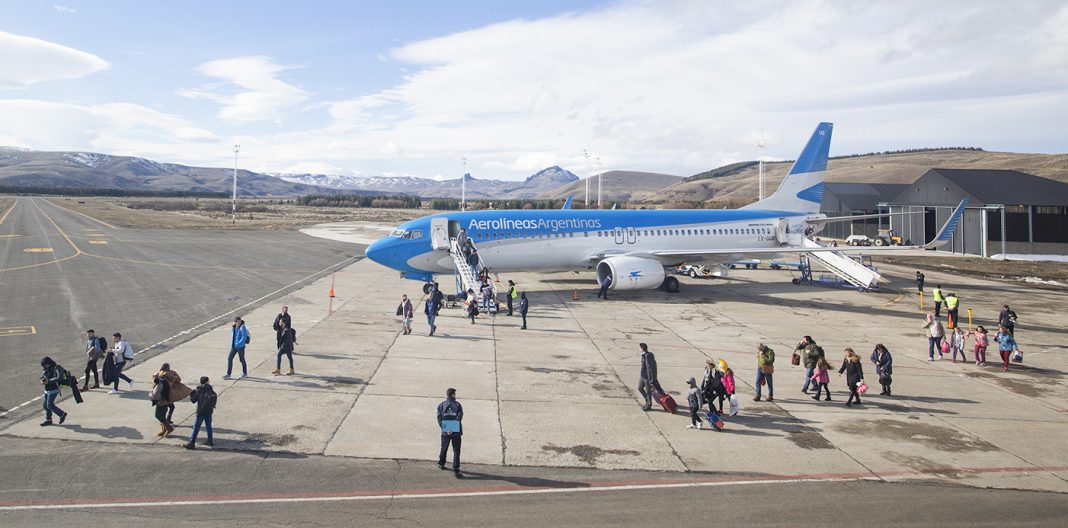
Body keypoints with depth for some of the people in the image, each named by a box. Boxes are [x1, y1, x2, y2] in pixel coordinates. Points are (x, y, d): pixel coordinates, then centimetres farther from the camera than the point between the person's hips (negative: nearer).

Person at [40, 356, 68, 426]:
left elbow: (58, 378, -26)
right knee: (46, 405, 11)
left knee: (50, 405, -11)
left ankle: (62, 414, 5)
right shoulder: (45, 369, 9)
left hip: (53, 390, -8)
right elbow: (42, 377, 17)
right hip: (46, 390, 8)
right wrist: (42, 381, -7)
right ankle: (48, 420, 23)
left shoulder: (56, 368, -14)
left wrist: (48, 381, -28)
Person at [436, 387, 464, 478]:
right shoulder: (457, 405, -3)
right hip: (456, 431, -3)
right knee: (456, 451, 1)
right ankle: (456, 470, -6)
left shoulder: (441, 405, 3)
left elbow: (439, 419, -6)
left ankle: (441, 464, 40)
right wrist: (453, 428, -14)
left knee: (444, 449, 22)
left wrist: (445, 428, -11)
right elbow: (459, 418, -13)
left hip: (445, 432, 3)